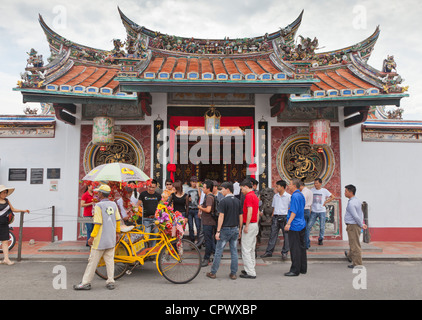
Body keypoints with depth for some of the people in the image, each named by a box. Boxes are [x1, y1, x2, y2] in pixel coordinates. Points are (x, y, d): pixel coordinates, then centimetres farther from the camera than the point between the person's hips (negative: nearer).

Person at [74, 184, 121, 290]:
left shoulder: (98, 206, -13)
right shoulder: (113, 204, 5)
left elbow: (98, 223, -17)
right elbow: (118, 220, 10)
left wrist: (92, 237, -12)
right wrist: (117, 232, 21)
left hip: (100, 239, -6)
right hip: (111, 238, 6)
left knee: (93, 260, 3)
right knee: (110, 260, 10)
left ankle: (86, 283, 11)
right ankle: (110, 282, 12)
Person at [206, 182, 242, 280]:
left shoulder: (223, 201, -12)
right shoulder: (238, 201, 6)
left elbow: (221, 217, -15)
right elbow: (241, 216, 8)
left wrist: (218, 231, -13)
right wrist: (239, 229, 16)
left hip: (225, 229, -5)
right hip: (235, 229, 5)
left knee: (219, 251, 4)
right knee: (234, 251, 9)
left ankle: (213, 272, 12)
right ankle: (233, 273, 13)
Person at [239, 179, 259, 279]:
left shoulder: (249, 196, -15)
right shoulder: (255, 196, 15)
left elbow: (250, 211, -22)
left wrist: (246, 226, -20)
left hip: (249, 225, -10)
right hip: (255, 225, 10)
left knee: (246, 249, -5)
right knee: (251, 249, 15)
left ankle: (250, 273, -3)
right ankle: (250, 269, 23)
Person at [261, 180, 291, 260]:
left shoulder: (288, 196, -6)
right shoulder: (275, 196, 11)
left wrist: (289, 219, -9)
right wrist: (272, 216, 10)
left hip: (284, 217, -4)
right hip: (276, 217, 4)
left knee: (286, 236, 4)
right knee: (273, 234, 6)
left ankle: (284, 252, 16)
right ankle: (269, 251, 11)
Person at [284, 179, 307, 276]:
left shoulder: (295, 196, -16)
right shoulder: (301, 195, 14)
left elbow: (294, 211, -23)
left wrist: (289, 223, -26)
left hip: (295, 226, -10)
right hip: (302, 225, 10)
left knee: (295, 248, -5)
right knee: (301, 247, 14)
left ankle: (295, 270, 0)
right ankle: (303, 268, 22)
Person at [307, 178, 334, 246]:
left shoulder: (324, 190, -1)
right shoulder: (312, 190, 1)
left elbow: (332, 197, 7)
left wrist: (325, 202, -1)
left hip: (322, 211, -1)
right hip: (313, 211, 1)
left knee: (322, 227, 5)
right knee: (309, 226, -5)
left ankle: (320, 239, 23)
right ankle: (306, 240, 2)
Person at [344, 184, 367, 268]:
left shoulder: (351, 203, -21)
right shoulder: (357, 200, 9)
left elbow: (356, 216, -23)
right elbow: (361, 213, 17)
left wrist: (361, 225, -10)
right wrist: (362, 223, 16)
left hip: (353, 226, -10)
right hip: (356, 225, 10)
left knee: (355, 244, -1)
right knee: (352, 243, 27)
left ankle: (357, 264, 6)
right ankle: (350, 256, 47)